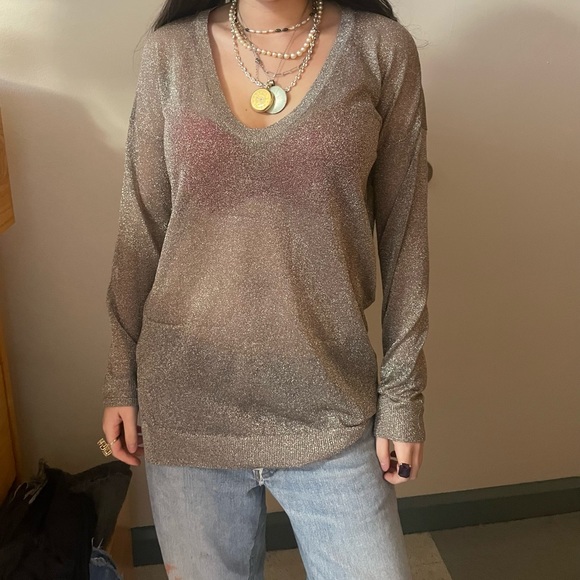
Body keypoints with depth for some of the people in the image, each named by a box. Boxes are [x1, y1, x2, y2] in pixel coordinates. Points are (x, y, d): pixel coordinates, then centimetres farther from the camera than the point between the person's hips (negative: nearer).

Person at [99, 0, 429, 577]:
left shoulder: (382, 49, -2)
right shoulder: (171, 49, 1)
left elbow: (403, 235, 0)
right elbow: (142, 227, 5)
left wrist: (402, 397, 1)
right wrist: (121, 379, 6)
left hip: (329, 409, 0)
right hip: (186, 402, 1)